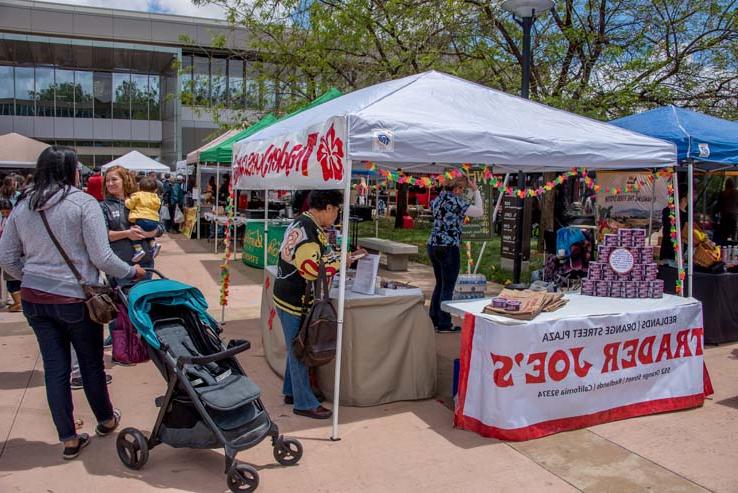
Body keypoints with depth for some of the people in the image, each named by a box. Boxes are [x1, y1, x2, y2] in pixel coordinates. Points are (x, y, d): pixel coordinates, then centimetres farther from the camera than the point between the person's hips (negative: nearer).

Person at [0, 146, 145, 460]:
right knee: (91, 362, 14)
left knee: (54, 367, 11)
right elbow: (101, 257, -16)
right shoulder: (83, 203, -12)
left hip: (33, 299, 5)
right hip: (74, 299, -5)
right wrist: (132, 273, -2)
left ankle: (68, 439, 20)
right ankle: (106, 420, 34)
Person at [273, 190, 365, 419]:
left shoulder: (303, 223, 10)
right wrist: (341, 260, -16)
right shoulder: (307, 231, -23)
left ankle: (291, 391, 36)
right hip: (295, 302, -10)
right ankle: (304, 403, 14)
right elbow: (312, 269, -29)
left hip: (290, 297, 10)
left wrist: (346, 257, 12)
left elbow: (316, 256, 16)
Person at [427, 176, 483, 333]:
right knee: (448, 287, 0)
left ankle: (434, 320, 23)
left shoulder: (438, 198, 9)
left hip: (433, 245, 9)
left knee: (440, 284, 18)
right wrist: (476, 190, -3)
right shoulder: (454, 201, -14)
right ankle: (444, 324, 6)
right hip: (448, 248, -8)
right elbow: (479, 211, -12)